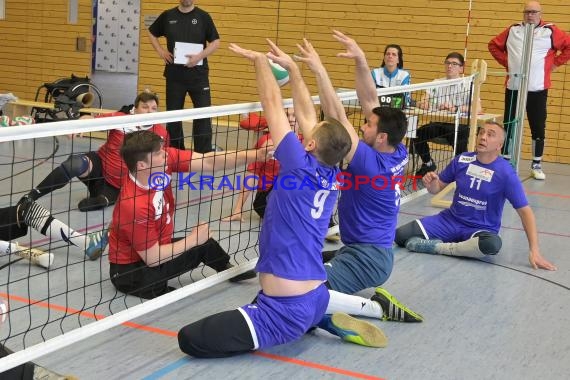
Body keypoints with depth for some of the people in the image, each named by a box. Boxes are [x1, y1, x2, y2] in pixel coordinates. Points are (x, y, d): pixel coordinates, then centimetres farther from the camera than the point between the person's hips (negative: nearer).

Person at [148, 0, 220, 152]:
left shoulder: (203, 16, -1)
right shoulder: (168, 16, 6)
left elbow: (215, 42, -2)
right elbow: (152, 33, 20)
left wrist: (200, 56, -16)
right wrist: (160, 51, 5)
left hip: (198, 74, -2)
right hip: (174, 75, 2)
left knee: (204, 114, -5)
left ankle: (204, 154, 1)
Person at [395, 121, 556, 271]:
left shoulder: (506, 173, -14)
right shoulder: (462, 160, -4)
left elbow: (525, 211, -14)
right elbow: (438, 187, 8)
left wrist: (534, 251, -21)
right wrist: (430, 183, -18)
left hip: (481, 229, -2)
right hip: (450, 220, 2)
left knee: (493, 244, -40)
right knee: (401, 235, -16)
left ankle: (439, 247, -20)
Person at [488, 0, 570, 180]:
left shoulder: (550, 31, -2)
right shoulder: (512, 30, 8)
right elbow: (494, 45, 20)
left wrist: (555, 63, -3)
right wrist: (505, 62, 11)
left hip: (537, 89, -2)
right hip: (513, 87, 3)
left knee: (538, 128, 1)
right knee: (509, 126, 7)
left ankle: (536, 165, 12)